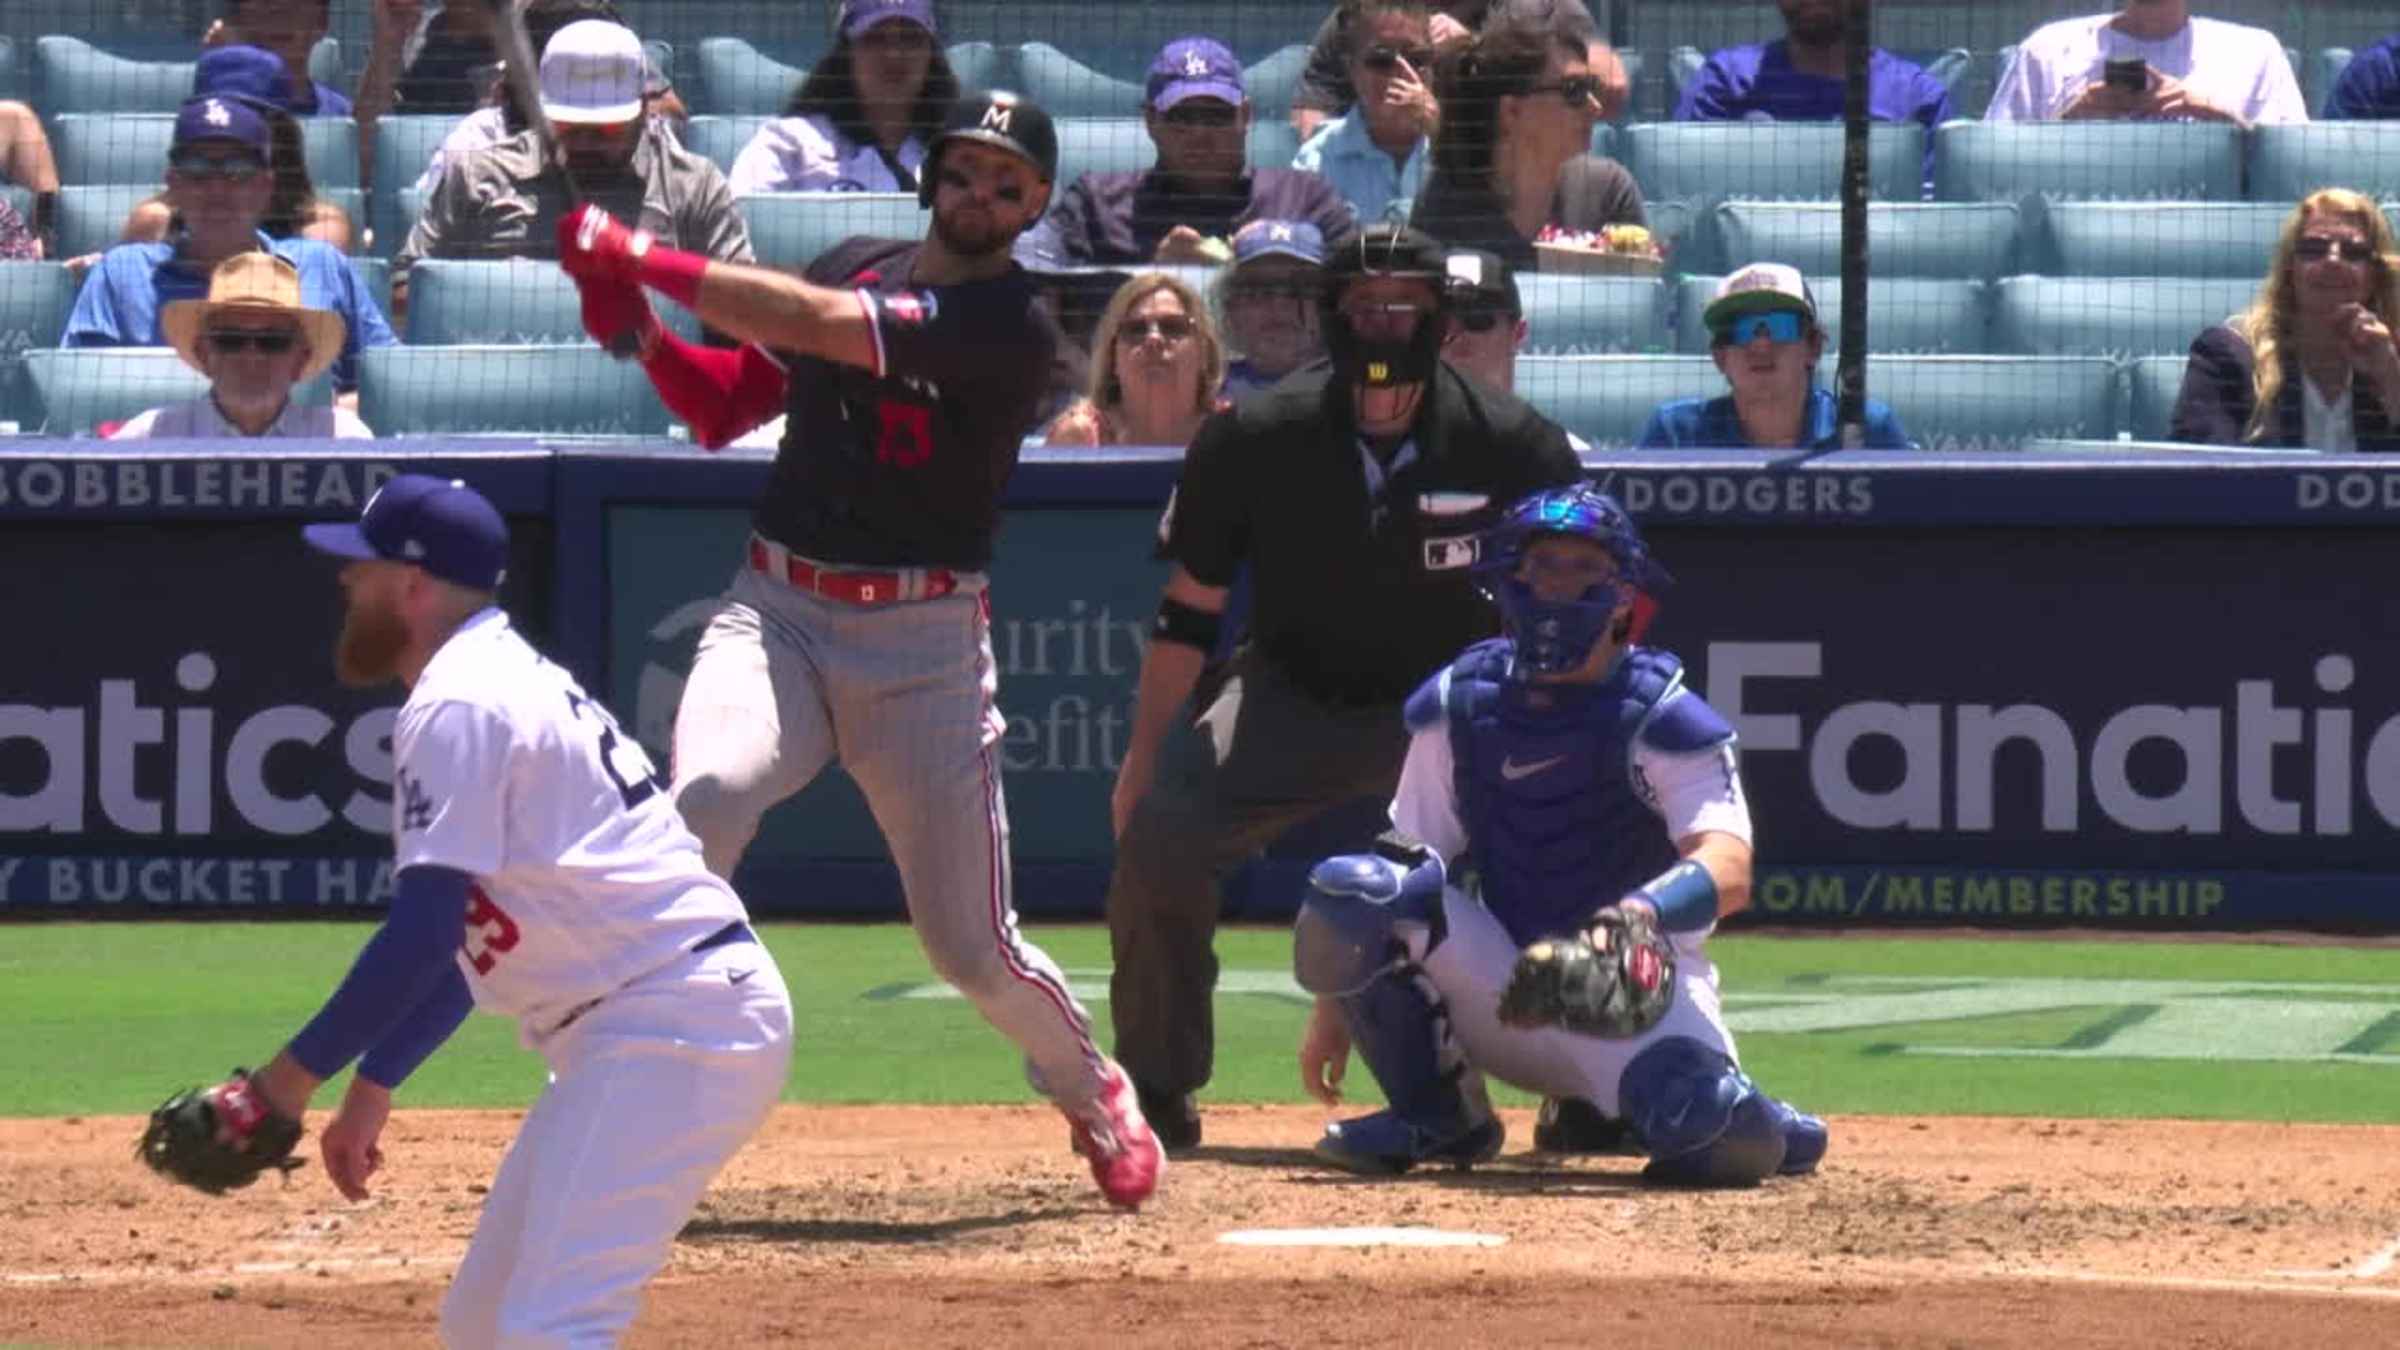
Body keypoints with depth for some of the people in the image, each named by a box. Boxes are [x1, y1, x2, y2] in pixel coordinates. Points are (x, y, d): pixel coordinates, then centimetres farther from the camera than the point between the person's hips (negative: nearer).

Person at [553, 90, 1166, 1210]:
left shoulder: (1012, 325, -11)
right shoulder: (850, 269, 9)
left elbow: (817, 324, -21)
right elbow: (724, 408, 15)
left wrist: (640, 261, -19)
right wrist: (635, 328, -4)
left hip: (925, 649, -3)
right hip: (775, 614, 3)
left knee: (970, 946, 0)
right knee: (703, 804, -28)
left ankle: (1094, 1092, 33)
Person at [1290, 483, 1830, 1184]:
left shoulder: (1665, 720, -10)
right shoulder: (1457, 705, 4)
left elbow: (1728, 870, -23)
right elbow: (1406, 859, 7)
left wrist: (1642, 913, -45)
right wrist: (1335, 1007, -1)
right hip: (1494, 1001, 3)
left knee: (1724, 1141, -34)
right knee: (1347, 891, -24)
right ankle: (1434, 1114, -4)